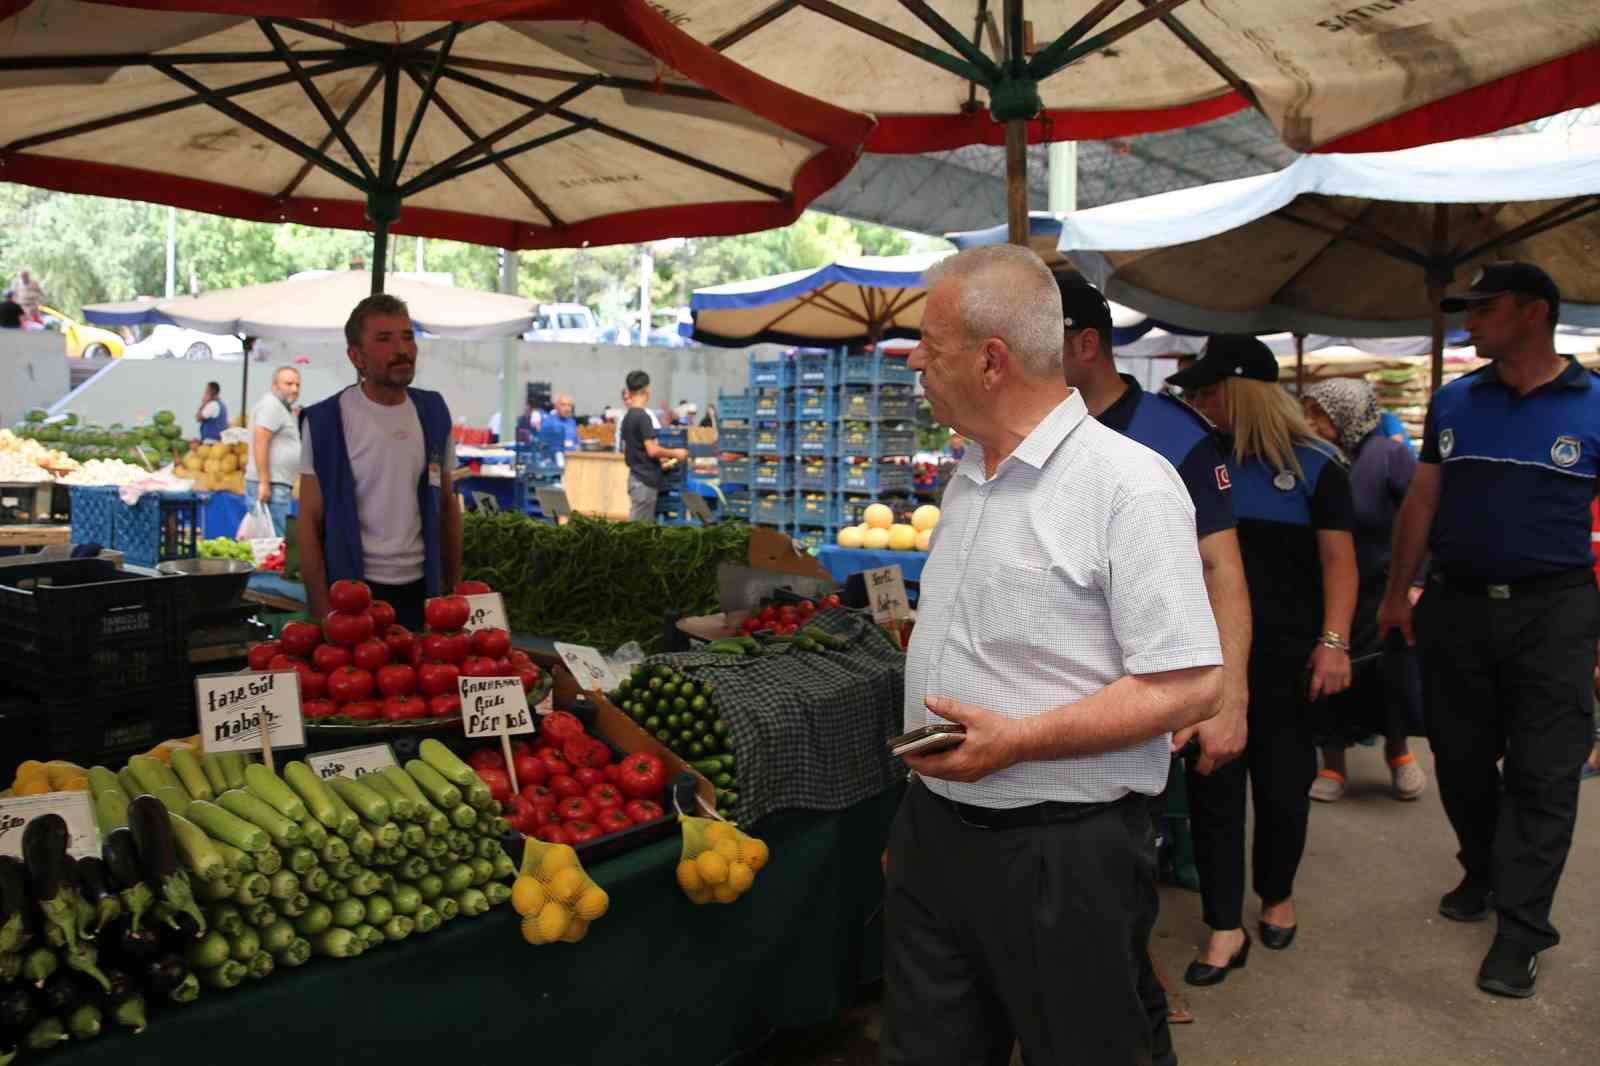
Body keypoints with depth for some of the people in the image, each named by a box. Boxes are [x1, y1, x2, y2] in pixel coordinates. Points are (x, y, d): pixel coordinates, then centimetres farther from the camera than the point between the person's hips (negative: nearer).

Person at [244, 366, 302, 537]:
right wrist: (264, 483, -22)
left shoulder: (282, 407, 21)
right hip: (271, 485, -10)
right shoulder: (271, 404, -10)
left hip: (279, 485, 10)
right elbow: (260, 442, -19)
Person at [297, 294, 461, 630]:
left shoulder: (433, 412, 3)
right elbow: (310, 522, -7)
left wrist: (454, 587, 6)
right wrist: (323, 612, -12)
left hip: (421, 588, 4)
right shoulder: (324, 422, -8)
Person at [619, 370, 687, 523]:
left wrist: (659, 459, 25)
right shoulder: (643, 416, -16)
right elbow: (652, 450, -20)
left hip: (636, 476, 9)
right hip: (645, 480, -9)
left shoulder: (627, 417, 11)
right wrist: (675, 453, -5)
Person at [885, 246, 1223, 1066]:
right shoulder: (968, 477, 9)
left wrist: (1019, 740, -25)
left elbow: (1189, 688, -19)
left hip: (1060, 851, -7)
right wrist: (922, 814, 16)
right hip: (932, 830, 8)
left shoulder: (1129, 484, -17)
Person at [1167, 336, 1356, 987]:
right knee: (1212, 784, 3)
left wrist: (1334, 642, -13)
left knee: (1282, 785, 10)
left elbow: (1338, 560, -4)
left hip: (1285, 653, -2)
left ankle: (1278, 896, 35)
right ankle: (1226, 927, 13)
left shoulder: (1312, 465, -3)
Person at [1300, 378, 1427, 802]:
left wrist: (1416, 582, -20)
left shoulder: (1388, 454, -13)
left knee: (1394, 675, 4)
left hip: (1384, 590, -3)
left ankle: (1398, 750, 32)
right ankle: (1333, 764, 22)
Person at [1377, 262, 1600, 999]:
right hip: (1456, 606, 4)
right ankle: (1484, 873, 35)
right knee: (1461, 759, 13)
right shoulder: (1453, 403, 8)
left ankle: (1520, 929, 9)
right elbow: (1421, 502, 11)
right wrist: (1396, 594, 9)